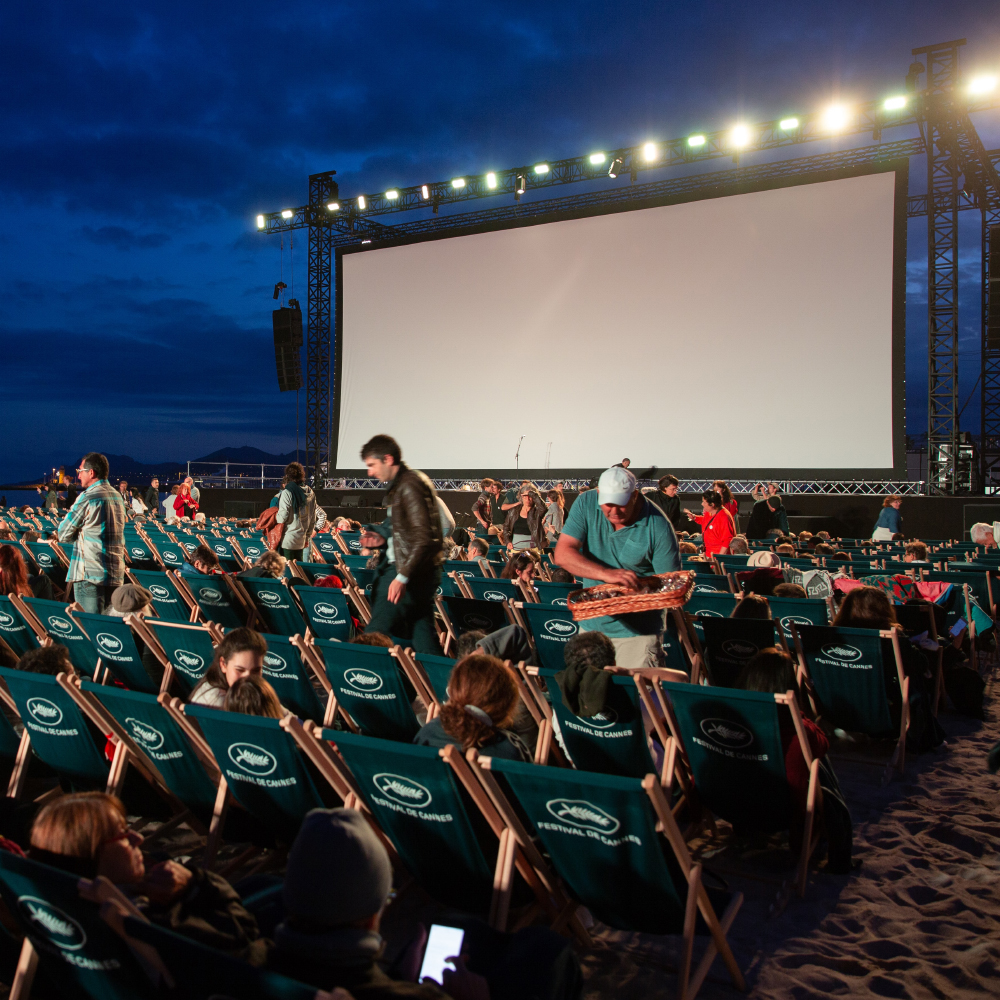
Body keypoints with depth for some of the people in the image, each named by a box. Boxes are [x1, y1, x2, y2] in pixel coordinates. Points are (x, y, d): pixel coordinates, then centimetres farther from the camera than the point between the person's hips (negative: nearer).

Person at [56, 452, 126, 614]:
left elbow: (63, 535, -6)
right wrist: (84, 532, 13)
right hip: (116, 574, 7)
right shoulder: (117, 496, 11)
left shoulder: (88, 497, -11)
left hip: (89, 573, -7)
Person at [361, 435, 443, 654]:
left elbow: (423, 537, -22)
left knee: (375, 636, -6)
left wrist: (402, 577, -25)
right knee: (424, 638, 11)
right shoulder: (401, 483, 16)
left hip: (410, 572, -10)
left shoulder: (409, 486, -15)